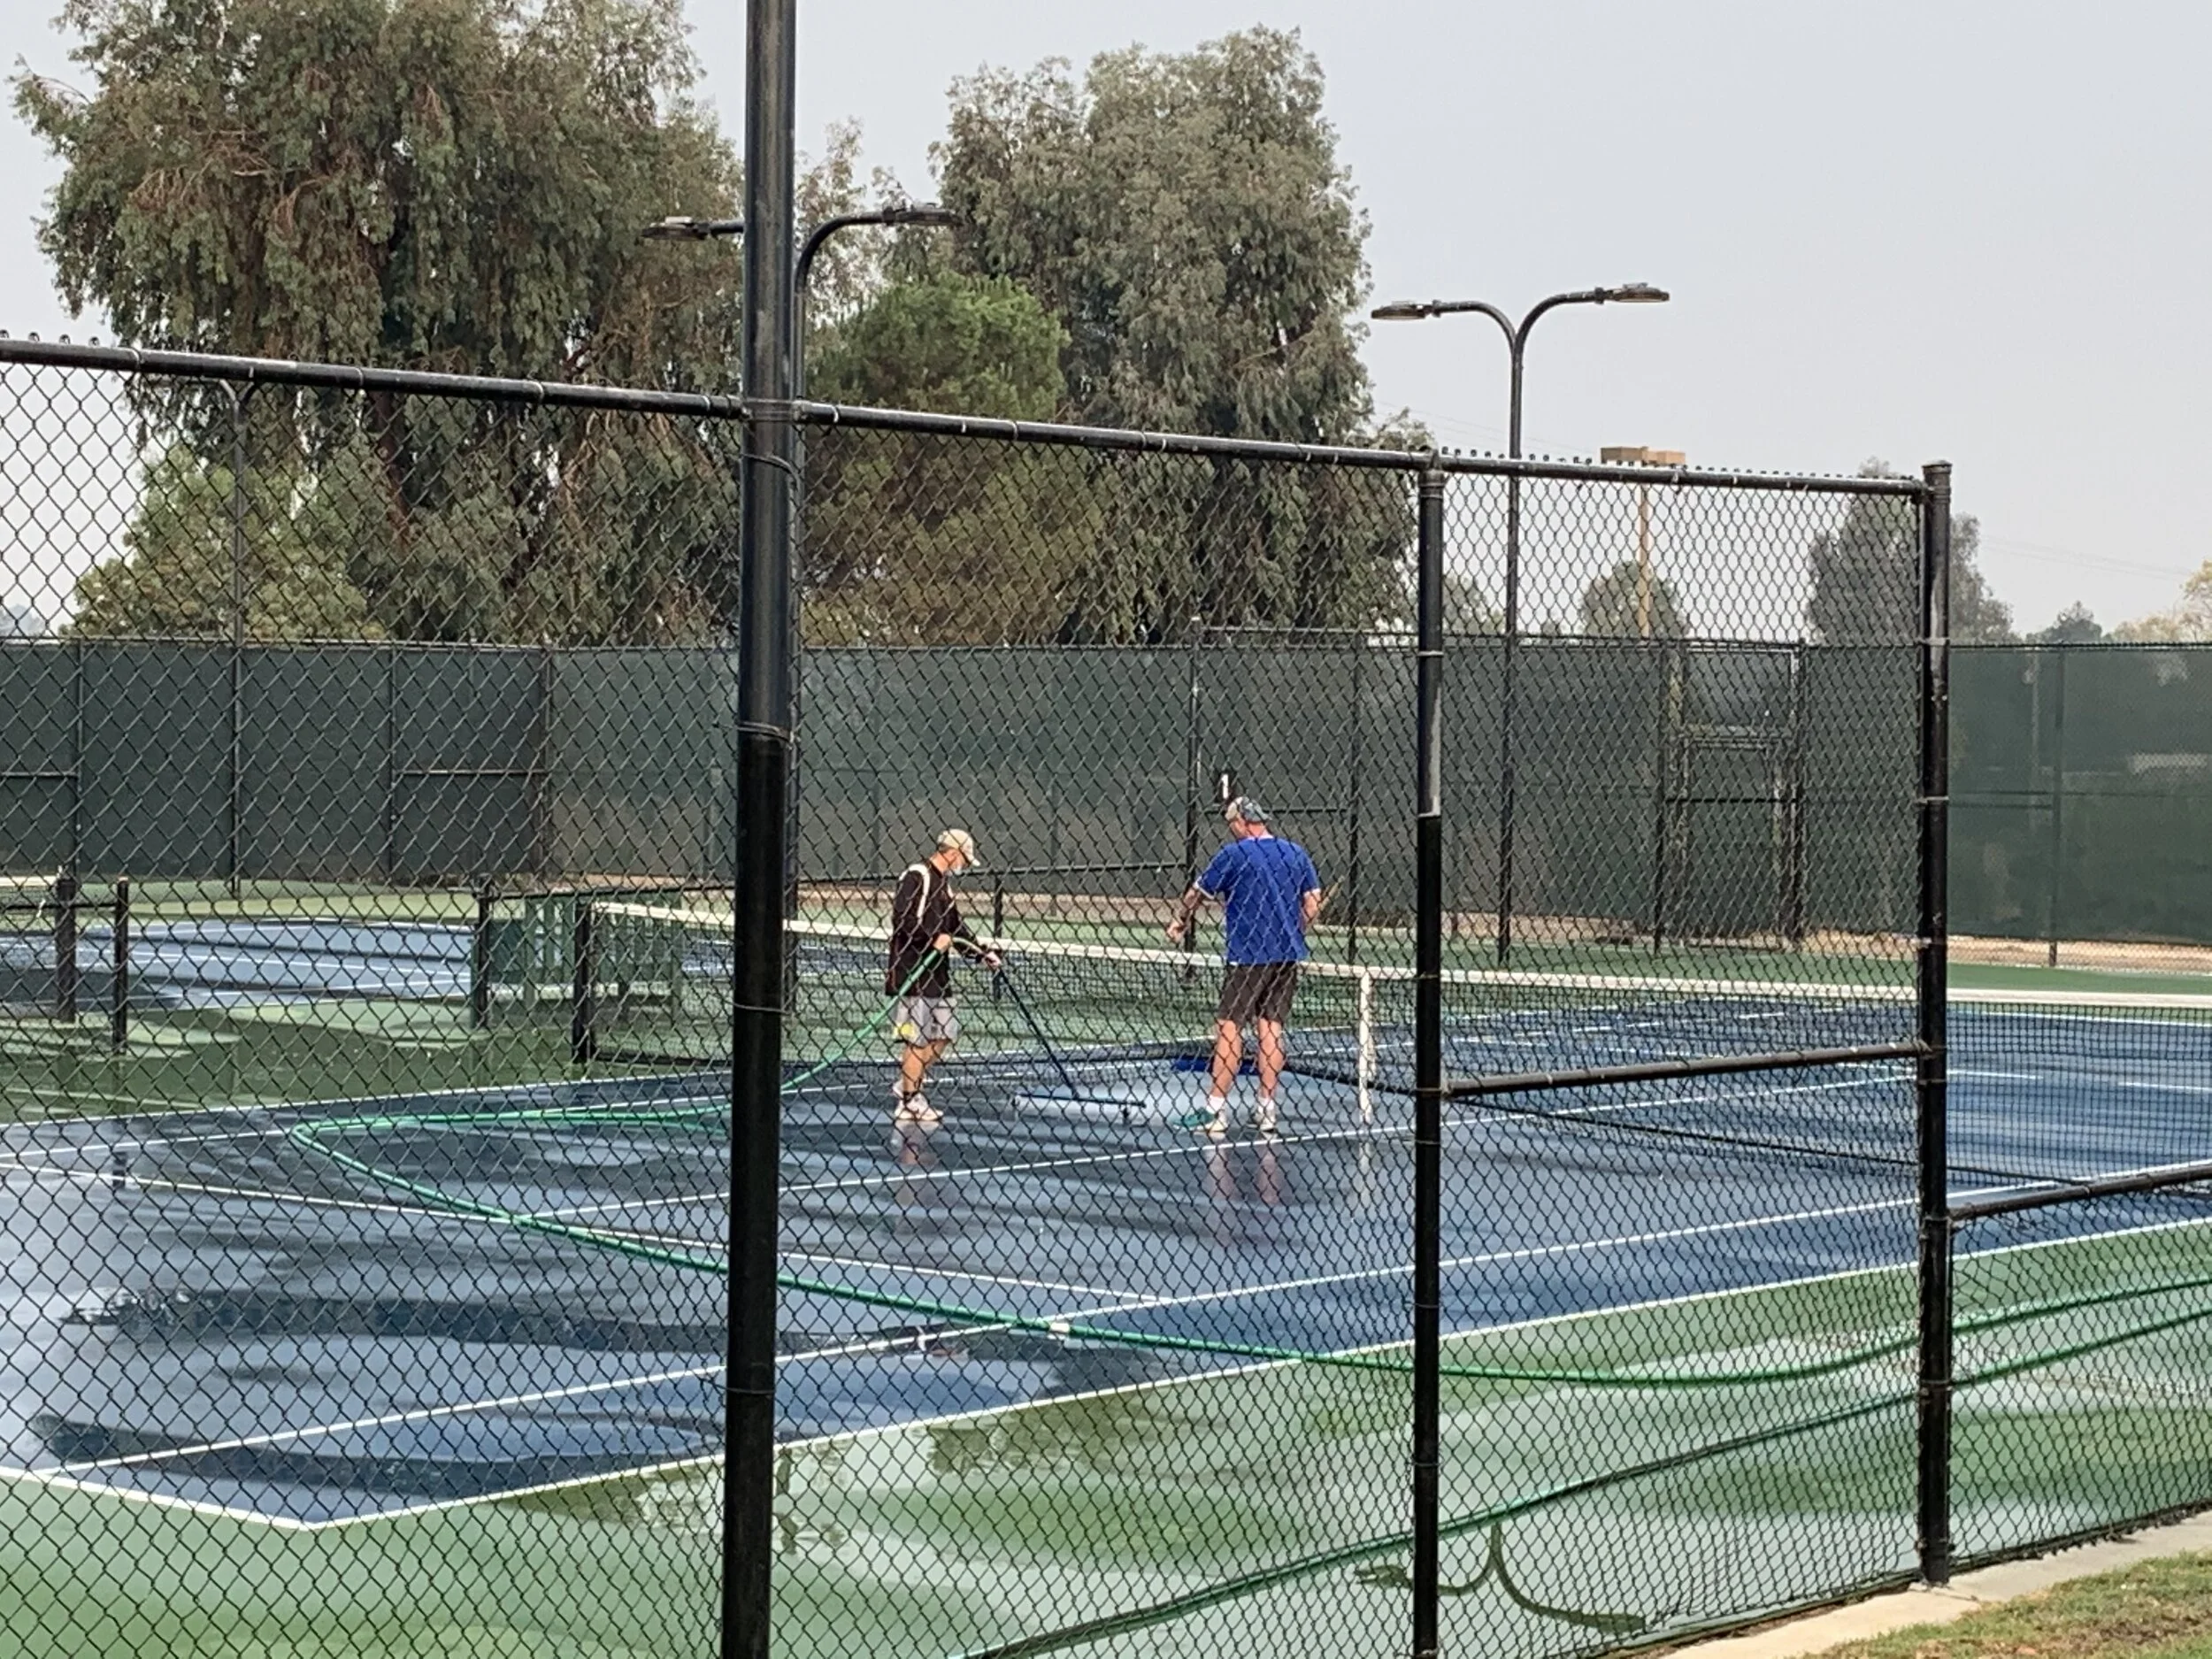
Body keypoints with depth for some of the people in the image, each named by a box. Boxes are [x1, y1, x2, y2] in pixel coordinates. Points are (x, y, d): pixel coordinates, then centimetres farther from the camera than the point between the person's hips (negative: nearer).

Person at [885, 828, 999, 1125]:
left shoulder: (943, 884, 18)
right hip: (912, 971, -9)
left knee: (945, 1034, 11)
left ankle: (907, 1085, 23)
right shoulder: (916, 876, -10)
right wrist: (933, 938, -24)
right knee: (917, 1038, -5)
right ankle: (908, 1103, 2)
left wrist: (982, 953, 11)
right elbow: (902, 919, -20)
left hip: (936, 973, 9)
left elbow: (956, 928, 21)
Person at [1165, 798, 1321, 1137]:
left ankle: (1216, 1111, -6)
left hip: (1247, 956, -5)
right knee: (1271, 1030, 7)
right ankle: (1267, 1111, 7)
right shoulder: (1296, 854, 8)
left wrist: (1179, 921, 22)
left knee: (1229, 1028, -3)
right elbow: (1312, 905, 7)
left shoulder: (1234, 855, -6)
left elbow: (1198, 894, 4)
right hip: (1287, 956, 5)